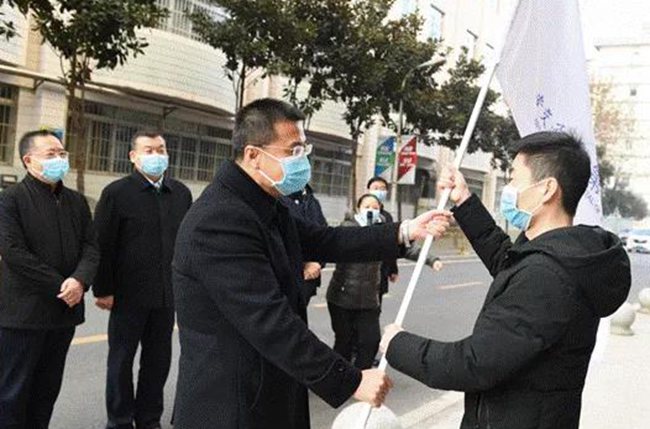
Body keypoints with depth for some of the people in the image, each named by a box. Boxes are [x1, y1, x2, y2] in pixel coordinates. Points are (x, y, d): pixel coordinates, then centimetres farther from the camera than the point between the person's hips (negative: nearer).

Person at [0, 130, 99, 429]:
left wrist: (80, 280, -15)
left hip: (65, 309, 6)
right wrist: (60, 286, -16)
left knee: (47, 390, 14)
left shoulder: (77, 201, 11)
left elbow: (90, 247, 6)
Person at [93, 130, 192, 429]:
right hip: (129, 293, -4)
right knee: (121, 359, 10)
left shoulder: (181, 193, 6)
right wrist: (103, 290, -9)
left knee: (158, 360, 13)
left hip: (167, 294, 4)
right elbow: (102, 245, -7)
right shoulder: (117, 192, -6)